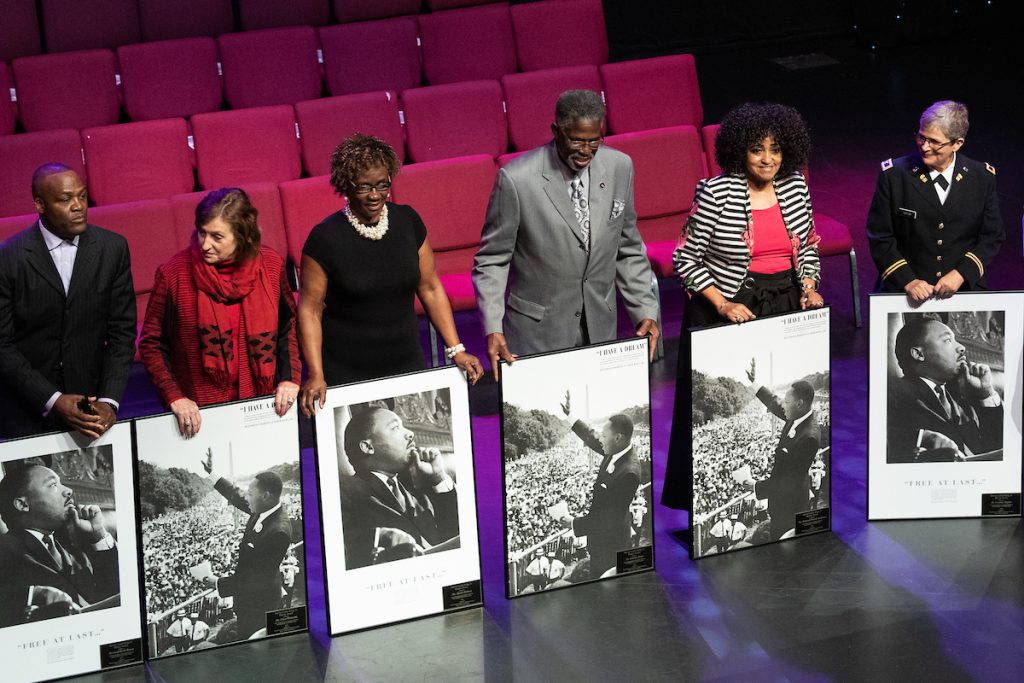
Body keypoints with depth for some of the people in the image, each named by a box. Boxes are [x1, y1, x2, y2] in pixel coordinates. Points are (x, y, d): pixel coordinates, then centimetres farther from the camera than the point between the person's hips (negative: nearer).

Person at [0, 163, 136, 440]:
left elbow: (122, 331, 0)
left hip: (90, 407, 2)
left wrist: (109, 401, -11)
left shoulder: (113, 248, -2)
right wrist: (53, 401, -16)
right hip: (27, 412, -2)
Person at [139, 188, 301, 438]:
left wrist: (290, 378, -2)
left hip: (262, 403, 2)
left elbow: (288, 323, 10)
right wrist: (174, 398, -16)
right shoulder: (174, 274, -14)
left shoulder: (271, 265, -6)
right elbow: (151, 344, -6)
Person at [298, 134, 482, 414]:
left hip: (407, 368, 3)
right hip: (345, 377, -3)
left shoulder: (408, 222, 0)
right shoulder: (325, 238, -11)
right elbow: (310, 310, -7)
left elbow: (431, 289, 8)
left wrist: (455, 350, 2)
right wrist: (316, 376, -15)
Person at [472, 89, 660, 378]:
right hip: (537, 334, -4)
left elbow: (628, 251, 10)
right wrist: (492, 328, -18)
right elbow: (491, 261, -8)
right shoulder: (516, 178, -15)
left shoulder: (619, 167, -1)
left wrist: (645, 311, 2)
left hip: (600, 330, 4)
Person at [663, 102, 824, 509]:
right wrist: (723, 305, -16)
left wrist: (809, 288, -1)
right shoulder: (715, 193, -12)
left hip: (785, 307, 4)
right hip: (727, 312, -4)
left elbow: (807, 248, 16)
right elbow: (685, 259, -8)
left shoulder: (795, 188, 3)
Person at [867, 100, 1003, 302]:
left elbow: (992, 236, 9)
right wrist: (907, 281, -10)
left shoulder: (983, 177, 4)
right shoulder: (894, 174, -1)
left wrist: (961, 274, -6)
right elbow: (880, 237, 1)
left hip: (965, 287, 2)